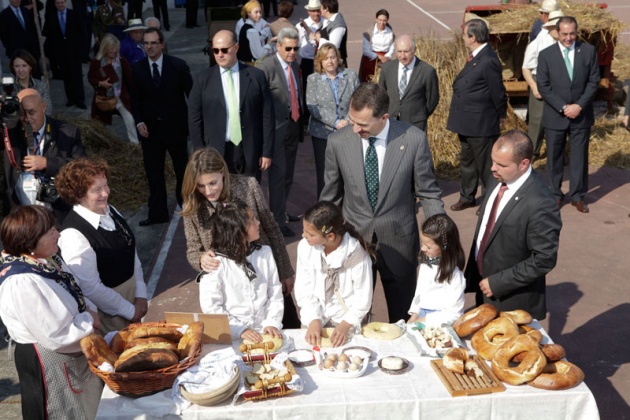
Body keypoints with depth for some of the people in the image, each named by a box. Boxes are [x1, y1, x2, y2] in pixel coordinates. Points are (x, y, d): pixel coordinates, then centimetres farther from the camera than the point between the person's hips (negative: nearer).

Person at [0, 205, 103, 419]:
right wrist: (89, 321, -16)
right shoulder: (22, 283, -32)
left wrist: (89, 310, -8)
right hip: (49, 361, -9)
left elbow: (72, 297, 11)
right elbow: (55, 336, -29)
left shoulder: (45, 259, -4)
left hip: (72, 351, 9)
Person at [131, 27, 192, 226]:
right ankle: (157, 213, 13)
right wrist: (139, 122, -8)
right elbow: (135, 99, 6)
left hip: (175, 126, -2)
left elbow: (191, 94, -3)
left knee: (182, 167, 14)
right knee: (153, 172, 4)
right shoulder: (137, 68, 0)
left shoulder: (178, 66, -7)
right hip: (150, 128, 2)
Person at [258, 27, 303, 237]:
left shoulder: (295, 66, 11)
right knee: (278, 174, -5)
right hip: (277, 128, -7)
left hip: (294, 126, 8)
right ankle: (278, 220, 4)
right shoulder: (266, 68, -14)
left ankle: (280, 211, 31)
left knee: (288, 174, 16)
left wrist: (301, 124, 15)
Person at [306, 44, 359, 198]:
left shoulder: (351, 75, 6)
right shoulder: (313, 79, 4)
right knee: (324, 173, 4)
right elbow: (312, 107, -5)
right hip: (322, 133, 0)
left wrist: (348, 121, -13)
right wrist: (335, 122, -14)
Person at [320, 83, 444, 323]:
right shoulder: (337, 142, -9)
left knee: (402, 320, 17)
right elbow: (330, 199, 2)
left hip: (399, 245, -1)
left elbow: (428, 194, -3)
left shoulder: (414, 140, -13)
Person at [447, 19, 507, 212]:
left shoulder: (488, 61, -23)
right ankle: (467, 197, 35)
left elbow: (498, 92, -16)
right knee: (467, 160, 21)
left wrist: (500, 115, -3)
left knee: (485, 164, 4)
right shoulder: (475, 56, 7)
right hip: (467, 122, 10)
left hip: (481, 123, -10)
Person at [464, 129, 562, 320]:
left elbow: (544, 259, -24)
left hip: (513, 301, -7)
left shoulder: (539, 204, -29)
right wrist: (474, 273, 9)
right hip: (485, 289, 7)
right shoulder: (498, 179, -5)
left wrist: (497, 283, -19)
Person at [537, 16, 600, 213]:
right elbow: (543, 86, -6)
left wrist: (579, 106, -11)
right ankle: (555, 194, 20)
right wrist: (563, 107, -13)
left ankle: (578, 196, 16)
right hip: (555, 116, -1)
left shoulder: (589, 51, 1)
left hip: (581, 114, 1)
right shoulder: (546, 54, -3)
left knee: (579, 156, 6)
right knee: (554, 157, 8)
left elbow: (593, 81, 0)